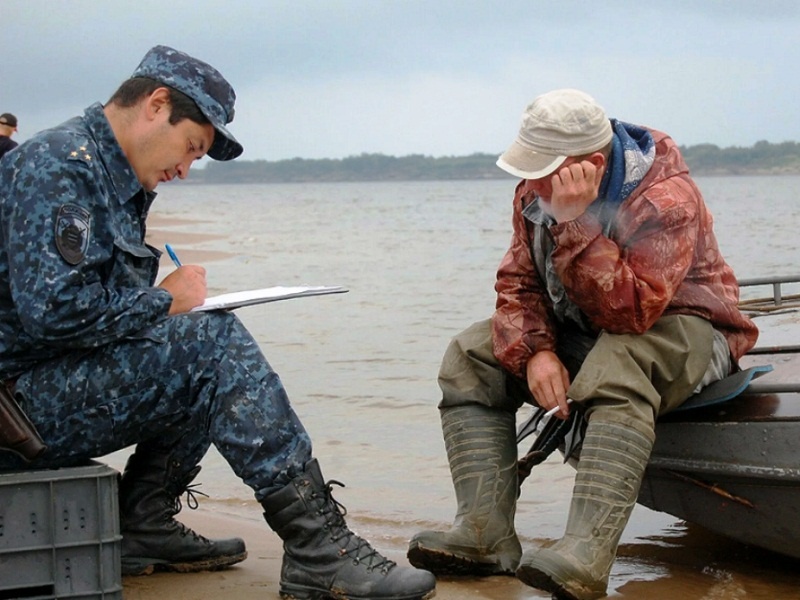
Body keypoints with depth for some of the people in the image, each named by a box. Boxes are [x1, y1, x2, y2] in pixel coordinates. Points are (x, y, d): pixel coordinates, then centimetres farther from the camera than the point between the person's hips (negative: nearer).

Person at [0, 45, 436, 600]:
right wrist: (162, 301, -13)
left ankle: (144, 528, 9)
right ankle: (320, 550, -21)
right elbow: (52, 309, -27)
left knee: (212, 358, 14)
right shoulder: (59, 165, -15)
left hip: (54, 386, 10)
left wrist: (165, 304, -1)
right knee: (214, 342, -21)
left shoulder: (118, 179, 17)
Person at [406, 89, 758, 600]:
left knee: (616, 367, -40)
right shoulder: (536, 192, -4)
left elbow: (628, 312, -35)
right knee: (470, 358, -9)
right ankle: (486, 533, -22)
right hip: (580, 336, 7)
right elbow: (518, 283, -3)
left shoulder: (667, 199, -26)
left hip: (678, 329, -7)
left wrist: (576, 223, -39)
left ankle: (587, 556, -50)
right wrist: (534, 351, -23)